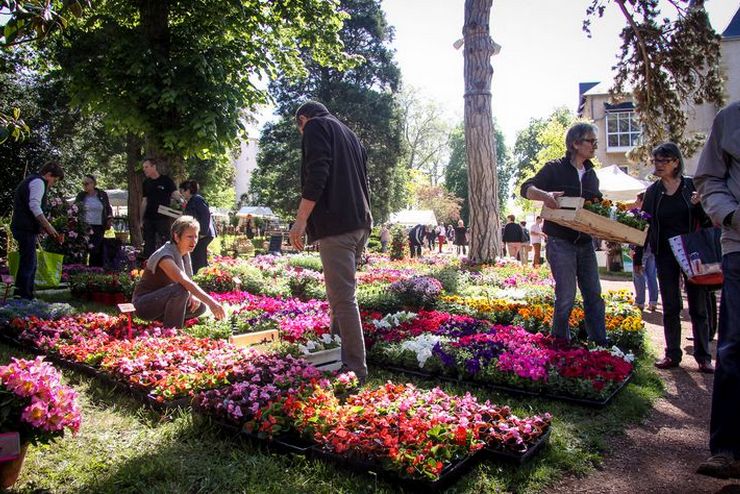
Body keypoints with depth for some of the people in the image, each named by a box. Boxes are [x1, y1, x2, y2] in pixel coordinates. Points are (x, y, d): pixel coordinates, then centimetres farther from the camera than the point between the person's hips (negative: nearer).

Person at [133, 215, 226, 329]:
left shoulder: (185, 254, 1)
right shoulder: (165, 256, -25)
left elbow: (188, 281, 9)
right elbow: (185, 282, -39)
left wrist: (193, 296, -14)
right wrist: (210, 302, -47)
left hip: (162, 301, 8)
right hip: (143, 305, -8)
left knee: (200, 307, -7)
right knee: (180, 290, -33)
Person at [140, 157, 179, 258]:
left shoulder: (166, 180, -2)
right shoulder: (146, 183, 12)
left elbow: (175, 195, -7)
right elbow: (144, 202, 15)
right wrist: (142, 220, 12)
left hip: (163, 218, -5)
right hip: (149, 219, 5)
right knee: (148, 246, 8)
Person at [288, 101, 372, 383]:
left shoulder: (315, 127, 2)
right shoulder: (349, 134, 27)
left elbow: (317, 175, -14)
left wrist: (300, 220, -16)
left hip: (335, 224, -9)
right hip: (360, 223, 9)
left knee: (342, 298, -9)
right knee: (342, 294, 15)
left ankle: (355, 369, -7)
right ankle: (339, 353, 23)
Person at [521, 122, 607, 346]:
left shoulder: (591, 174, 15)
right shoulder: (555, 168, -4)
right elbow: (526, 188, -11)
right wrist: (545, 195, -32)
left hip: (585, 242, 6)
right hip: (561, 242, -6)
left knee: (594, 295, 7)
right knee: (566, 296, -4)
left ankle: (600, 344, 16)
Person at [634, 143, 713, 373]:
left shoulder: (692, 186, 0)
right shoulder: (652, 191, 5)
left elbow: (706, 221, 1)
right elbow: (645, 225, 8)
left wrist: (699, 205, -20)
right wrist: (638, 257, 7)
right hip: (665, 255, 2)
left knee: (698, 307, 4)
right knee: (670, 307, 6)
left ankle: (703, 357, 13)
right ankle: (672, 354, 14)